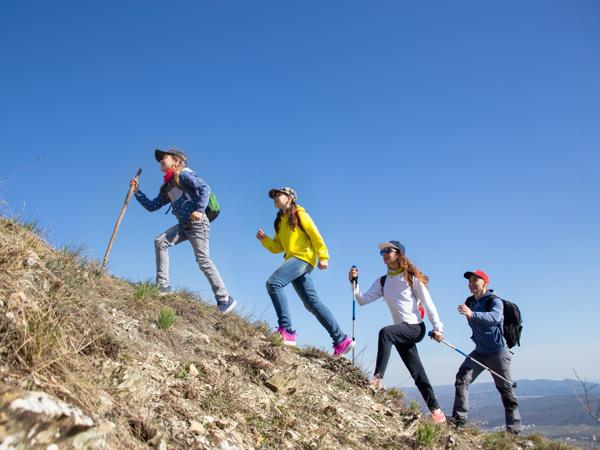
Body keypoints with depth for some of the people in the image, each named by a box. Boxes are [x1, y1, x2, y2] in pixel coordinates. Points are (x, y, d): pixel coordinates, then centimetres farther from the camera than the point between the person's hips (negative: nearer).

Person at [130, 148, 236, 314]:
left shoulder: (184, 174, -4)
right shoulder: (167, 187, 20)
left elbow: (205, 188, -18)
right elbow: (152, 206, 24)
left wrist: (200, 209, -29)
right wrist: (137, 191, 18)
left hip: (197, 223, -8)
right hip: (183, 225, 8)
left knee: (203, 260, -11)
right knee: (160, 242, -4)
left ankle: (225, 299, -5)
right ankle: (163, 286, -3)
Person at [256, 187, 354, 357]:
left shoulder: (299, 214, 4)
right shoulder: (280, 221, 24)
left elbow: (315, 234, -4)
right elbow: (277, 247, 20)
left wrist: (323, 256, -12)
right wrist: (264, 239, 2)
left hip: (303, 257, -8)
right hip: (293, 261, 8)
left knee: (273, 282, -26)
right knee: (312, 302, 3)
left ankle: (286, 330, -28)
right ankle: (341, 340, 6)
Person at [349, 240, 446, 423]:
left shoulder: (412, 277, -3)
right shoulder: (382, 282, 11)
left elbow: (427, 303, -4)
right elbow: (362, 300, 2)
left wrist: (437, 327, -9)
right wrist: (354, 283, -13)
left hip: (416, 327, -6)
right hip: (401, 330, 6)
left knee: (385, 332, -32)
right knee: (418, 374, 7)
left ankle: (378, 379, -32)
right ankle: (436, 411, 17)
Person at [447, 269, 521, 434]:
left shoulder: (495, 301, -16)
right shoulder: (470, 302, 4)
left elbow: (494, 317, -40)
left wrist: (472, 314, -54)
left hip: (498, 352, -6)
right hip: (479, 352, 6)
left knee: (505, 389, 2)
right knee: (462, 377, -12)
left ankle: (514, 427, 14)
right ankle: (459, 417, -11)